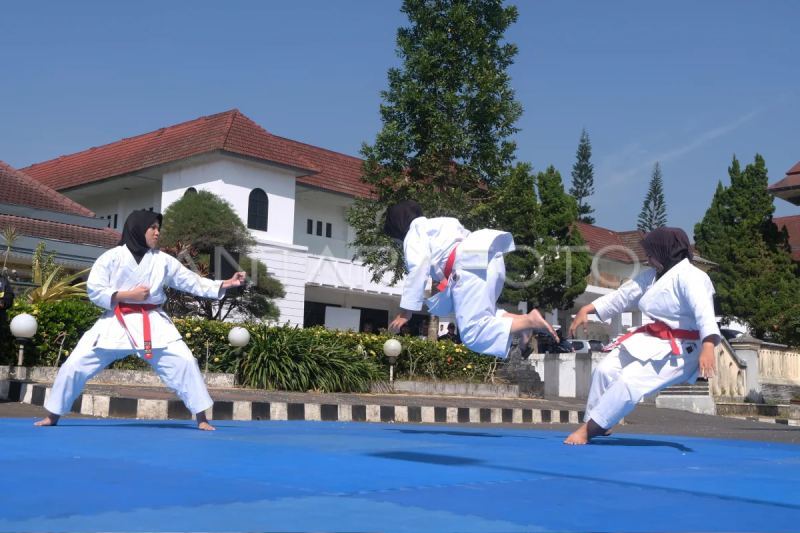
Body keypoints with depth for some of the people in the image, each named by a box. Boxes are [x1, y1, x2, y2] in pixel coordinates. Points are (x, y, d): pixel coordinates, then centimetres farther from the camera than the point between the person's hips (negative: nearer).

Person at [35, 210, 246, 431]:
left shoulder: (163, 261, 4)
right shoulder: (111, 257, -3)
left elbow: (193, 282, 4)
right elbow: (94, 291, -5)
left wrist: (225, 284, -6)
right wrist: (129, 295, -14)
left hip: (152, 323, 1)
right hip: (116, 322, -1)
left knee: (184, 362, -11)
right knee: (75, 364, -4)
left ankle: (202, 419, 1)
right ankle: (53, 416, 18)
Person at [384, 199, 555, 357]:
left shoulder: (414, 234, 8)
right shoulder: (433, 224, 33)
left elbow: (418, 272, -2)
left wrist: (405, 312, 2)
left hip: (474, 268, -9)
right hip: (490, 262, 9)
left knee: (473, 335, -12)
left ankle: (529, 321, -25)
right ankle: (523, 319, 3)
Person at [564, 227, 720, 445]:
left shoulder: (689, 277, -20)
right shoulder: (653, 275, 10)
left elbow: (704, 312, -34)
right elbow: (623, 295, 13)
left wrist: (708, 347, -50)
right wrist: (587, 309, 4)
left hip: (680, 350, -9)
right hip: (652, 340, 9)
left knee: (629, 381, -23)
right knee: (606, 370, -4)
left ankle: (587, 430, -15)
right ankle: (597, 425, 9)